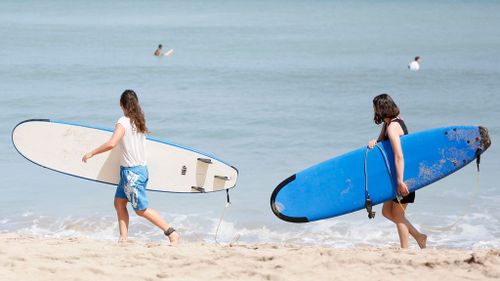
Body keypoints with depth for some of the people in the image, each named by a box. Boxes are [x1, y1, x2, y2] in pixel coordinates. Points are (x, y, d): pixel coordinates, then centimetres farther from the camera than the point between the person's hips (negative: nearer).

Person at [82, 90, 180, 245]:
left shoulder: (123, 122, -17)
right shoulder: (139, 121, 6)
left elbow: (111, 144, -28)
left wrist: (91, 153, -18)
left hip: (131, 171, -8)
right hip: (141, 168, 8)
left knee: (141, 209, -2)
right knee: (119, 203, 12)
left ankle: (172, 233, -3)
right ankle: (123, 238, 9)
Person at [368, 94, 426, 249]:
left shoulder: (392, 127, -23)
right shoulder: (389, 122, 7)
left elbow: (399, 156, -31)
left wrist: (400, 181, -35)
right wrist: (374, 142, -11)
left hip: (404, 173, -10)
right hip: (400, 174, 10)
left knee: (398, 214, 0)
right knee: (387, 211, 13)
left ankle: (405, 250, 7)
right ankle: (418, 236, 17)